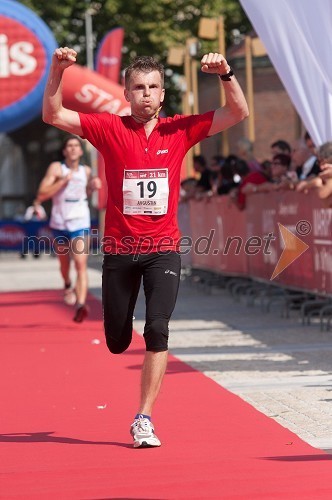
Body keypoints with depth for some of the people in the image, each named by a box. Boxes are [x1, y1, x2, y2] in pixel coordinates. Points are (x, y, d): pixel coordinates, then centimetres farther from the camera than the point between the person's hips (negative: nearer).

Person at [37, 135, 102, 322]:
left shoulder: (86, 171, 4)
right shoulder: (56, 168, -6)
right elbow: (42, 195, -15)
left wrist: (93, 186, 2)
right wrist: (63, 180, -22)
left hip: (81, 224, 0)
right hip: (60, 223, 0)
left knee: (81, 264, -16)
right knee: (64, 262, 18)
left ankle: (81, 305, -25)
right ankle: (68, 286, 51)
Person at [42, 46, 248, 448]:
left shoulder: (180, 130, 1)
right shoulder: (109, 129, -1)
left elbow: (238, 114, -1)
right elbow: (53, 115, -6)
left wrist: (226, 75, -17)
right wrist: (57, 71, -20)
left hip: (163, 250, 0)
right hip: (119, 250, 0)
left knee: (157, 330, -17)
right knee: (117, 343, 9)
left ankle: (144, 420, -11)